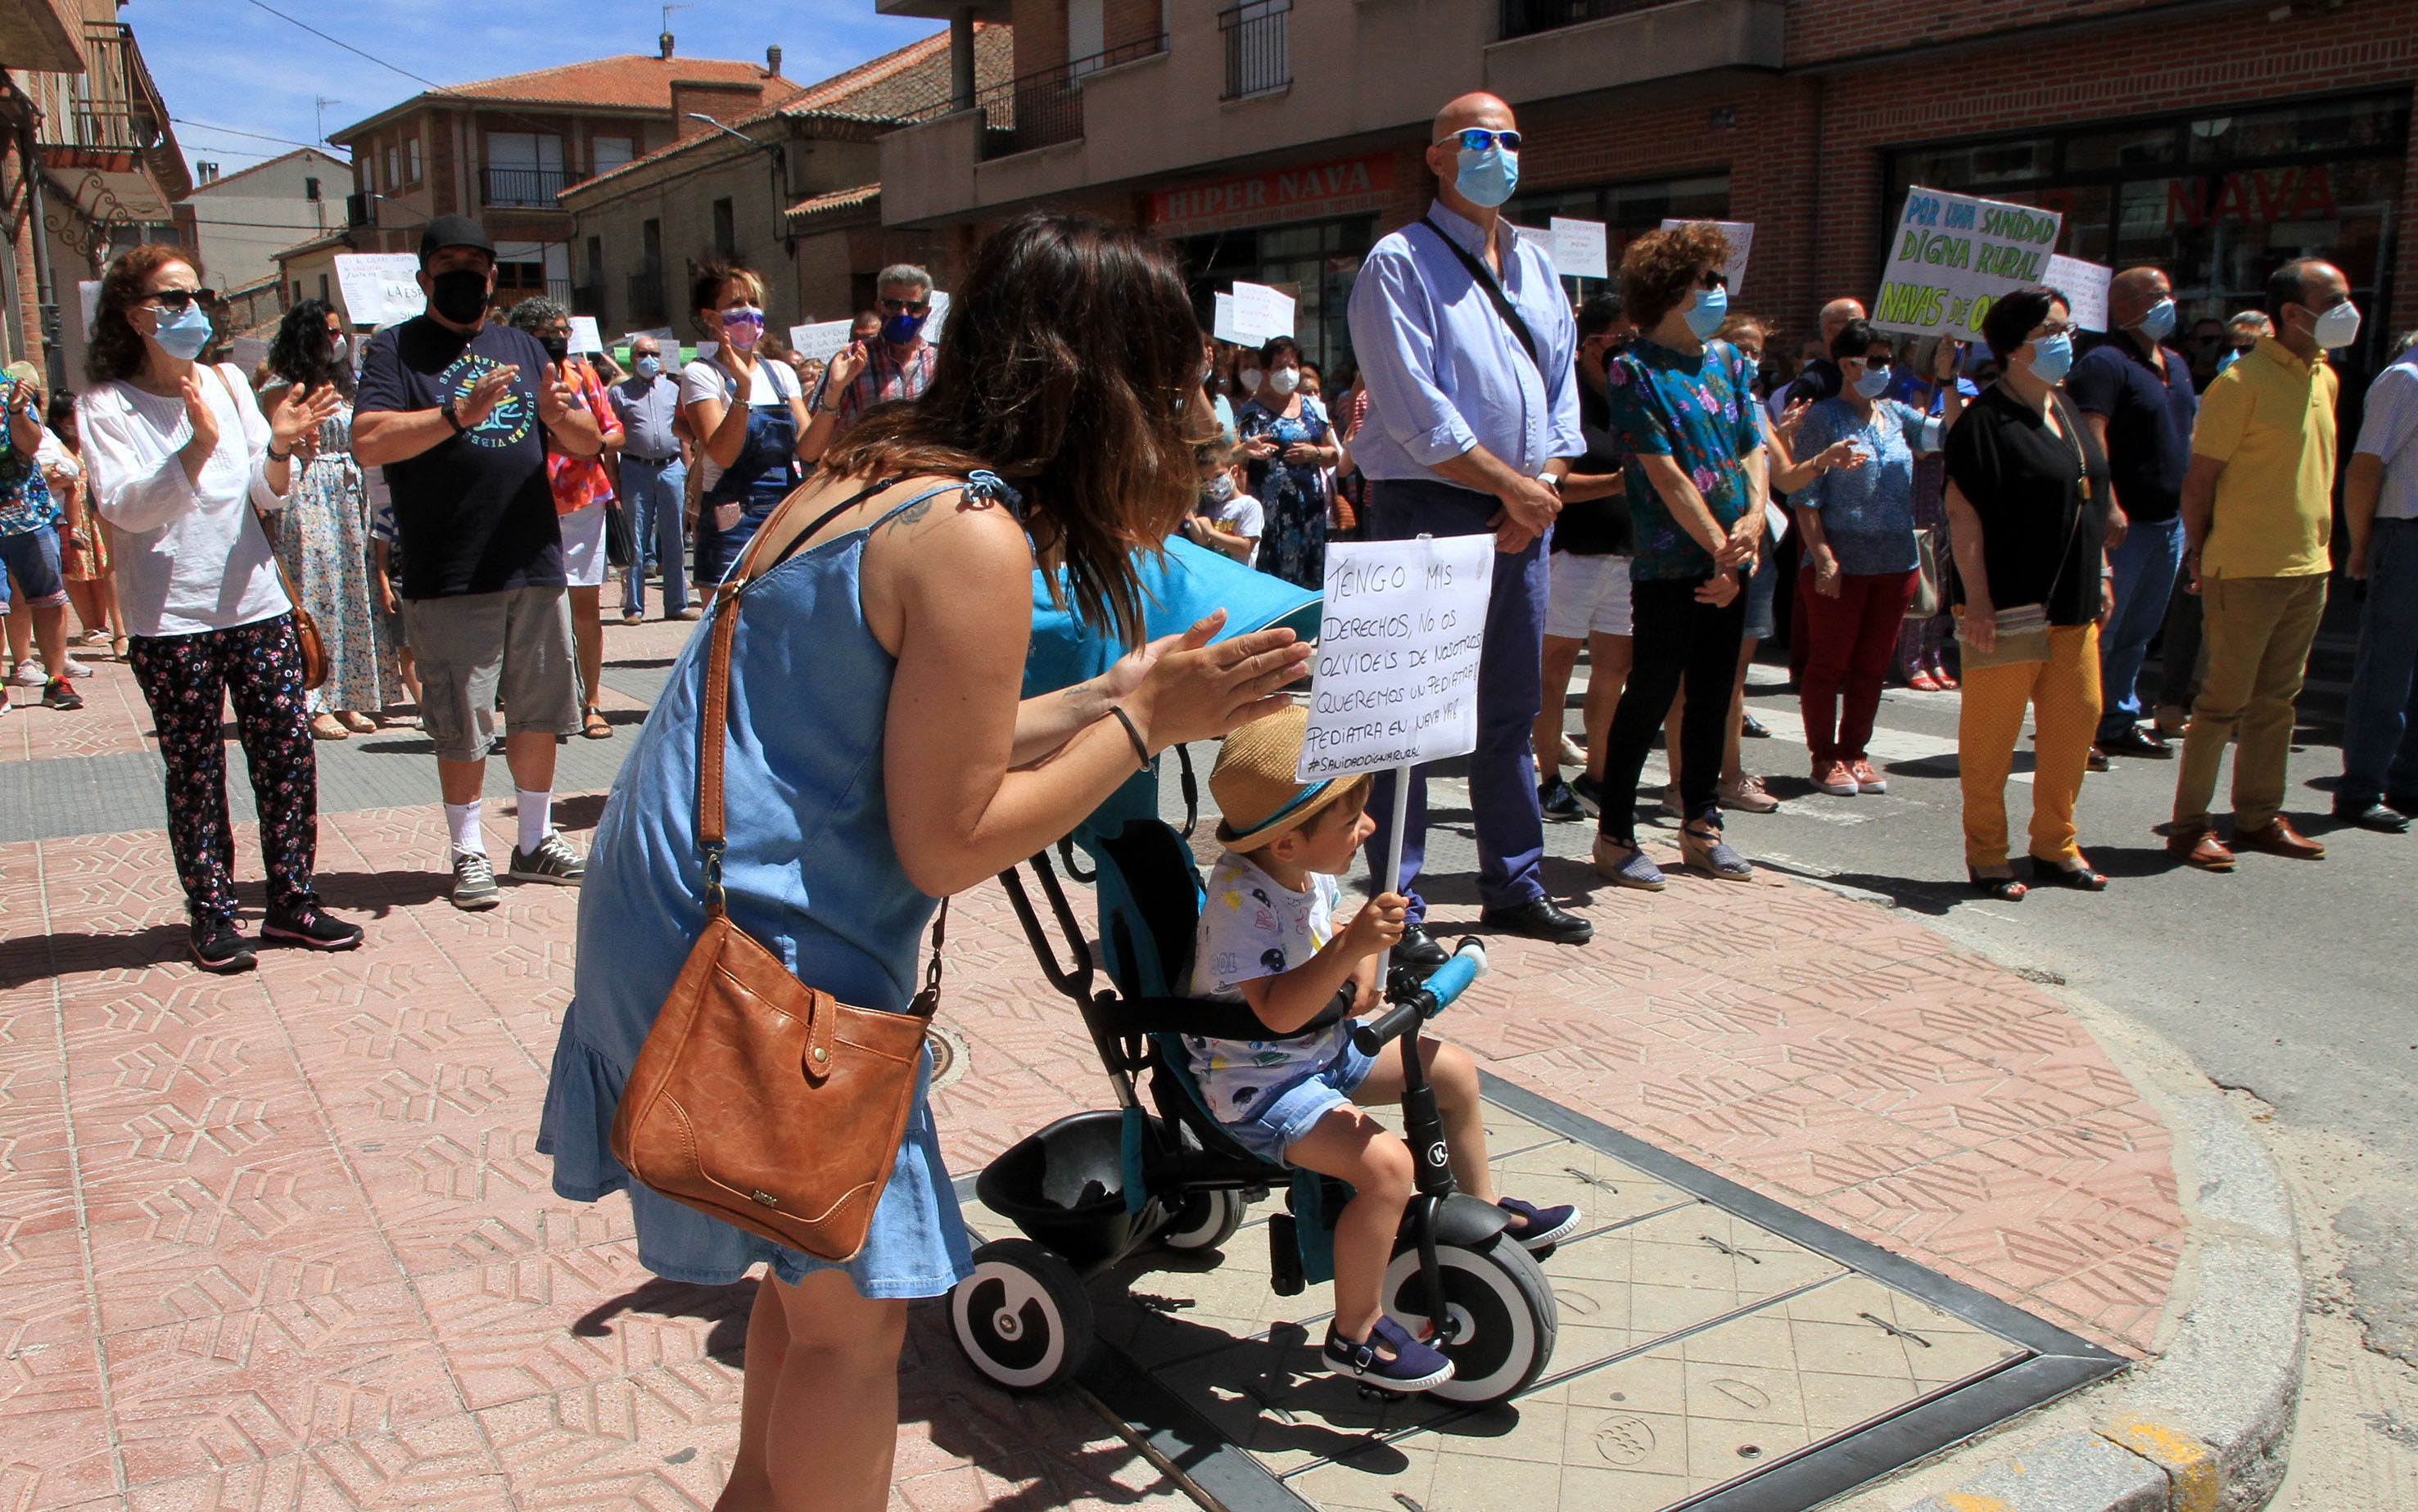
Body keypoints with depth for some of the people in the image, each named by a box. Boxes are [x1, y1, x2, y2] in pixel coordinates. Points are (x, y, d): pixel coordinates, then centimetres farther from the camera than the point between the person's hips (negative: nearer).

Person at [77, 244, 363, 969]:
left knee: (289, 752, 2)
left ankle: (292, 901, 14)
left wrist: (279, 449, -15)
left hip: (255, 602, 4)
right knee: (194, 772, 3)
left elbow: (269, 496, 6)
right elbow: (123, 507, -16)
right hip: (168, 619, -3)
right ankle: (211, 916, 14)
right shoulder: (105, 405, -3)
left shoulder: (230, 382, 7)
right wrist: (198, 448, -29)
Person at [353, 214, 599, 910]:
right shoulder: (397, 349, 1)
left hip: (537, 565, 4)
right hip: (448, 575, -4)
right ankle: (469, 852, 15)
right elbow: (368, 441, -14)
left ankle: (535, 840, 25)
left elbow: (589, 443, 12)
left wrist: (561, 414, -11)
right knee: (461, 725, 1)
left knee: (539, 710, 11)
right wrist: (460, 414, -24)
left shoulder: (522, 348, 15)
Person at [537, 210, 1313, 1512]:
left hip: (680, 908, 10)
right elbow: (948, 843, -19)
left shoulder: (876, 476, 8)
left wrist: (1112, 698, 12)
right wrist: (1141, 724, -11)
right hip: (758, 950, -10)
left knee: (824, 1260, 24)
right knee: (856, 1308, 6)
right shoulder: (976, 540, -21)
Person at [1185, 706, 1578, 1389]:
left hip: (1324, 1047, 10)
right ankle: (1356, 1333, -6)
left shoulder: (1306, 869, -3)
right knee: (1385, 1164, -26)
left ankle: (1483, 1209, 37)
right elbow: (1279, 1010, -37)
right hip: (1258, 1084, -9)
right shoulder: (1239, 897, -30)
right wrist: (1352, 948, -46)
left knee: (1454, 1070, 14)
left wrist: (1363, 972, -3)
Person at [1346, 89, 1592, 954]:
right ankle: (1397, 906, 4)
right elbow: (1415, 412, -14)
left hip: (1521, 516, 7)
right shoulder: (1400, 263, -4)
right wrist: (1513, 485, -13)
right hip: (1427, 510, -7)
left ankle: (1514, 888, 23)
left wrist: (1544, 487, -1)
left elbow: (1562, 387, 16)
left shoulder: (1534, 266, 18)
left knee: (1512, 709, 12)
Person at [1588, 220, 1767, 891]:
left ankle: (1701, 824, 24)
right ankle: (1614, 834, 8)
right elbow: (1665, 472, -13)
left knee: (1713, 694, 12)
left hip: (1730, 561, 7)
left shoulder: (1728, 359, 13)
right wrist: (1720, 546, -15)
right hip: (1670, 561, -7)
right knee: (1652, 693, -2)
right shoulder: (1633, 370, -7)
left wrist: (1753, 518, -9)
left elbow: (1753, 446, 10)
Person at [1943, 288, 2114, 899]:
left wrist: (2101, 576, 17)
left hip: (2073, 607, 8)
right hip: (2010, 608, -8)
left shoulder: (2067, 413, 15)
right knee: (1992, 733, -1)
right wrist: (1976, 601, -20)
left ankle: (2055, 844, 24)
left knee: (2077, 718, 11)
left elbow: (2092, 503, 22)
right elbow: (1963, 512, -15)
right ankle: (1986, 855, 11)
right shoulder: (1986, 420, -10)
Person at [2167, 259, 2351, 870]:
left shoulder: (2325, 378, 12)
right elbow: (2199, 479, -11)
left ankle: (2258, 817, 21)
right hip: (2247, 568, -7)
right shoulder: (2242, 382, -13)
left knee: (2276, 699, 12)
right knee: (2225, 700, -3)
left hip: (2307, 566, 7)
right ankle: (2189, 824, 5)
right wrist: (2201, 556, -6)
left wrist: (2318, 548, 15)